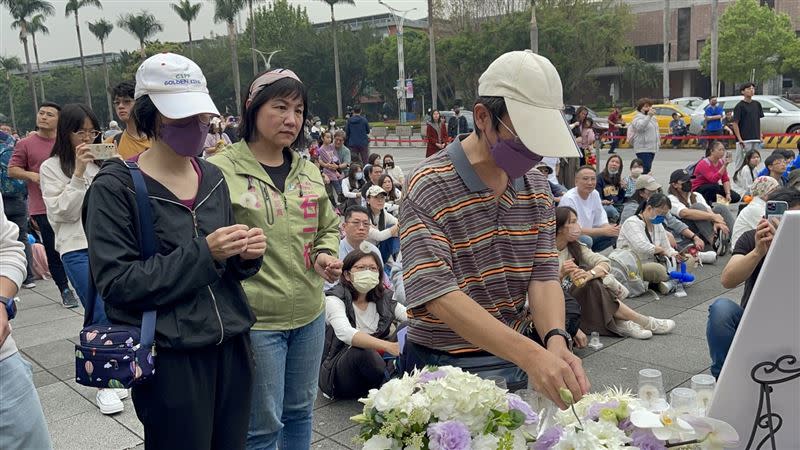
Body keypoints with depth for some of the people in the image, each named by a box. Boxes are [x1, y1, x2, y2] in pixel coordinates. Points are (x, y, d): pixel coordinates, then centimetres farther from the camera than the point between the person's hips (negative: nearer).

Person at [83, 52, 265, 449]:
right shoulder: (115, 188, -10)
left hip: (231, 345, 5)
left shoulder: (213, 177, 6)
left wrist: (245, 255, -8)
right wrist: (202, 254, -21)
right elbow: (116, 282, -16)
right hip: (170, 358, -5)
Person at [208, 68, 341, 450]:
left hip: (309, 314, 6)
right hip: (255, 319, -6)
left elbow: (329, 227, 18)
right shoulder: (221, 171, -12)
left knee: (300, 410, 21)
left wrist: (326, 255, -1)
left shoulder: (309, 171, 7)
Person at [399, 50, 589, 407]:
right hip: (443, 366, -5)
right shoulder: (429, 187, -19)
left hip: (515, 364, 6)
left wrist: (556, 339, -26)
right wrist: (531, 354, -38)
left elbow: (543, 275, -5)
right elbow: (437, 294, -29)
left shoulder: (537, 187, 1)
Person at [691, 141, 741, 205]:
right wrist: (724, 166, -37)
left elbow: (726, 180, -6)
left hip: (713, 188, 7)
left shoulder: (721, 162, -2)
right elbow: (713, 179, -35)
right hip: (698, 190, -7)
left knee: (736, 197, -7)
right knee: (715, 186, -37)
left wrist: (728, 194, -19)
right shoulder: (704, 163, -22)